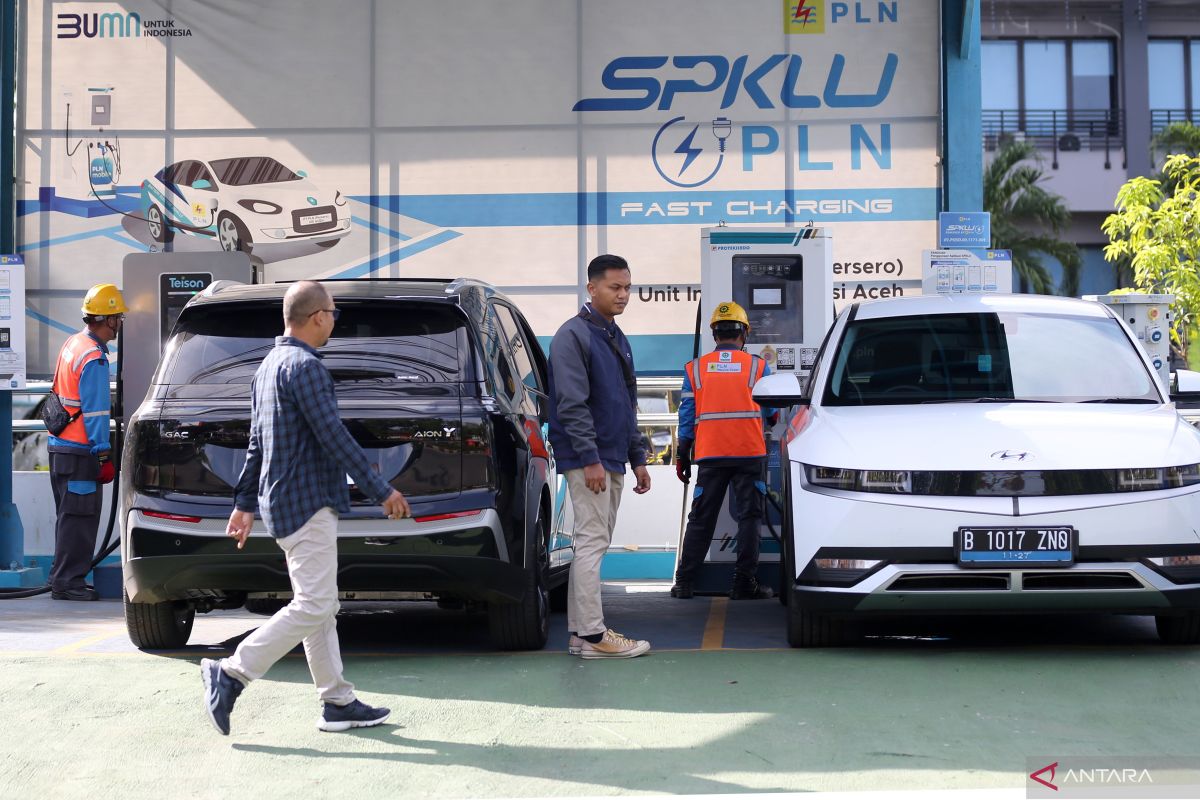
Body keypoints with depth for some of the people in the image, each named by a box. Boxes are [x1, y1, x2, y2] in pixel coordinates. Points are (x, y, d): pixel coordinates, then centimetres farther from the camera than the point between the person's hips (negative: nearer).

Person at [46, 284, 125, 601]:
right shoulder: (94, 358, -18)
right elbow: (95, 411, -19)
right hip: (79, 451, -10)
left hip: (60, 444, 10)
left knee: (70, 514, 16)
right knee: (80, 516, -4)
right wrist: (104, 456, -17)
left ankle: (63, 577, 22)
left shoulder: (73, 343, 11)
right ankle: (68, 581, -1)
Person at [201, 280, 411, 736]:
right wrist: (381, 492, -14)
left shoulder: (270, 365, 16)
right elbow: (334, 437, -19)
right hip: (307, 502, -11)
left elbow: (257, 443, 20)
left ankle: (338, 703, 14)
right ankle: (231, 674, -7)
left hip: (284, 501, 11)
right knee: (313, 606, -9)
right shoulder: (305, 366, -15)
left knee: (320, 607, 11)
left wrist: (244, 502, 23)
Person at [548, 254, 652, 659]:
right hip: (588, 459, -9)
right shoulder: (573, 336, -11)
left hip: (613, 459, 9)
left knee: (594, 543, 11)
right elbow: (572, 404, -18)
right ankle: (592, 635, -7)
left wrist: (637, 458, 18)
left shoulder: (617, 338, 18)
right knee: (593, 542, -9)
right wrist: (590, 458, -22)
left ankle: (581, 631, 16)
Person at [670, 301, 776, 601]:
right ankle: (744, 582, 0)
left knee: (700, 519, 7)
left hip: (711, 454, 2)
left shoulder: (696, 368, 6)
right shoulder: (758, 366, 3)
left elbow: (687, 415, 4)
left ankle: (684, 582, 8)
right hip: (750, 453, -2)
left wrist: (682, 456, 9)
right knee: (749, 517, 3)